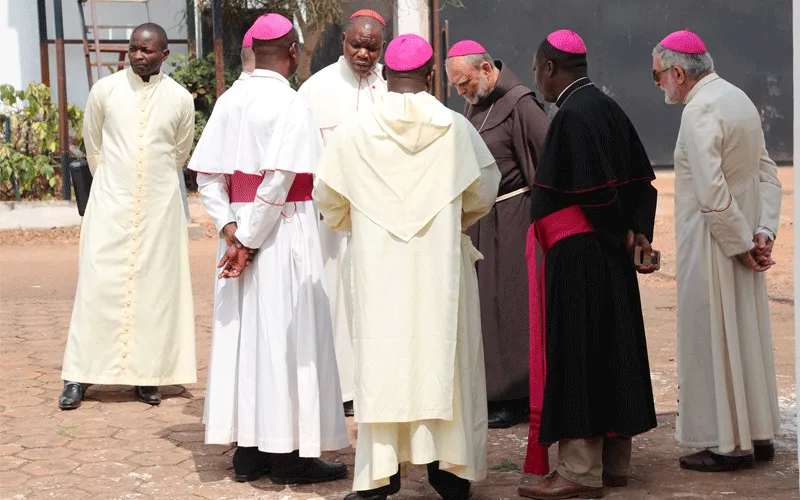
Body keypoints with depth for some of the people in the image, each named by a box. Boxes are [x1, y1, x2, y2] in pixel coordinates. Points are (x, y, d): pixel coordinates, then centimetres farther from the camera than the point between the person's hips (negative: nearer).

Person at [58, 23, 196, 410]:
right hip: (111, 201, -1)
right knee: (98, 283, -3)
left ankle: (147, 375, 9)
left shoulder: (180, 99, -1)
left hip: (159, 204, 1)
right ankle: (78, 376, 1)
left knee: (155, 286, 2)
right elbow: (92, 145, 12)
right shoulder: (105, 90, -1)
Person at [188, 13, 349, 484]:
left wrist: (231, 227, -3)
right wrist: (251, 239, -15)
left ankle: (248, 451, 14)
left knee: (245, 332, 9)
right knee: (285, 334, 0)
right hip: (284, 229, -6)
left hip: (242, 225, 7)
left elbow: (208, 174, 2)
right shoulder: (292, 105, -13)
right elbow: (278, 180, -21)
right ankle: (288, 453, 5)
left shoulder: (232, 101, 6)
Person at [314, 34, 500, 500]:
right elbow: (483, 193, 2)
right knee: (444, 355, 9)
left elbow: (328, 199, 4)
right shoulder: (456, 128, -6)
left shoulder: (354, 130, -5)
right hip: (441, 267, 0)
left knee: (382, 360, 5)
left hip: (379, 266, 0)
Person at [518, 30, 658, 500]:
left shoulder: (571, 116, -17)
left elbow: (595, 191, -19)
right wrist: (638, 232, 3)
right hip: (611, 257, 10)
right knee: (611, 352, 13)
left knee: (575, 353, -4)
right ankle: (614, 462, 20)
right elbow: (642, 179, 12)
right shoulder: (609, 108, 11)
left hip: (577, 256, -10)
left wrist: (622, 236, -5)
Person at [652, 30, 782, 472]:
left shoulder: (699, 112, -18)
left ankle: (727, 444, 6)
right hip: (742, 240, 9)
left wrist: (741, 244, -15)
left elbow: (711, 192, -24)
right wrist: (763, 232, 1)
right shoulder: (739, 99, 10)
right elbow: (768, 173, 10)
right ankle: (758, 435, 23)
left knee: (713, 341, 0)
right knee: (747, 336, 15)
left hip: (713, 245, -9)